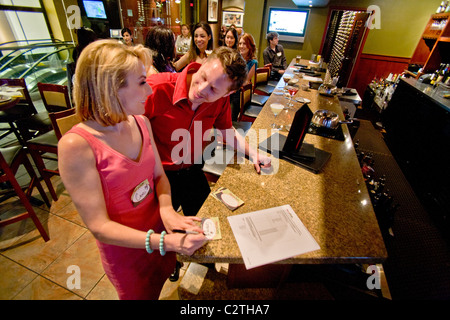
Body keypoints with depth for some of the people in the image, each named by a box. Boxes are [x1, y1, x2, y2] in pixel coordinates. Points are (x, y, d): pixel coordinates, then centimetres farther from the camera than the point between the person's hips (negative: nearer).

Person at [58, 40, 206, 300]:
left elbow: (159, 175, -2)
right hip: (125, 249, -4)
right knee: (141, 294, 26)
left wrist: (166, 209, -22)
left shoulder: (141, 122, -10)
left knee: (160, 283, 32)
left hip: (159, 228, 5)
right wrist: (165, 242, -34)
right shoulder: (76, 146, -28)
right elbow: (99, 226, -25)